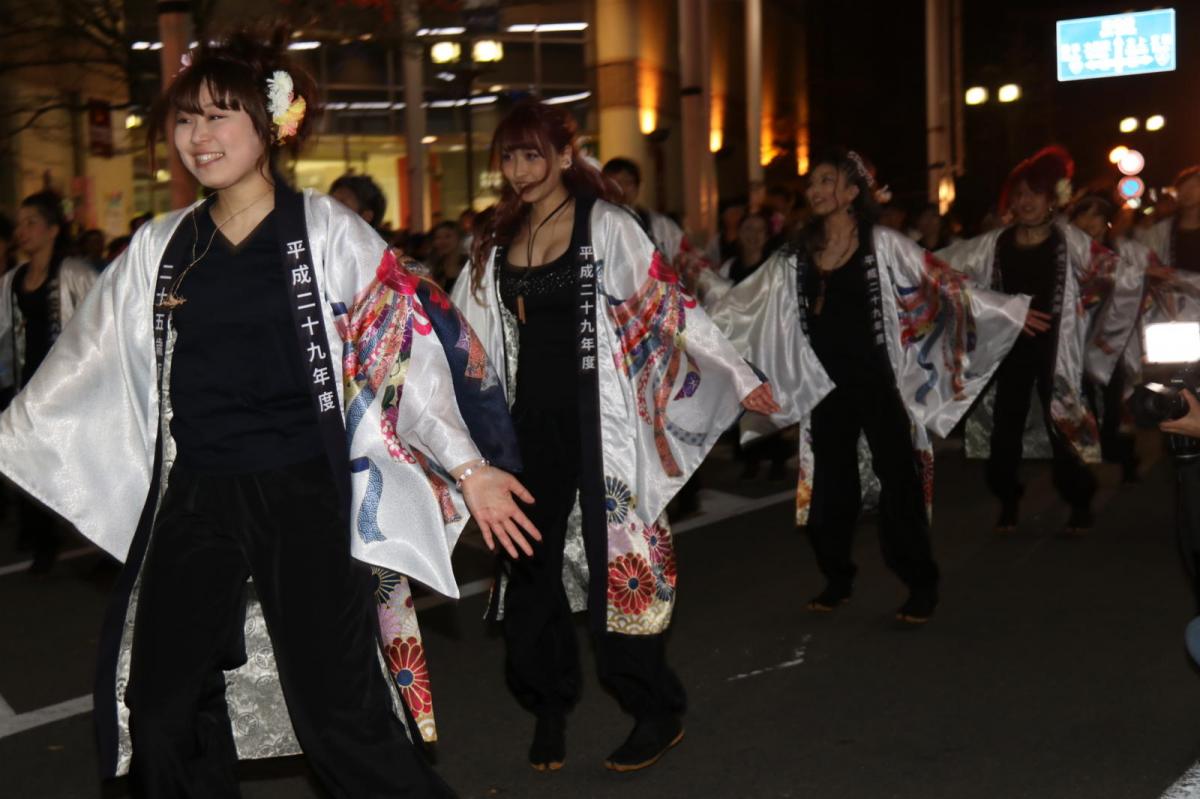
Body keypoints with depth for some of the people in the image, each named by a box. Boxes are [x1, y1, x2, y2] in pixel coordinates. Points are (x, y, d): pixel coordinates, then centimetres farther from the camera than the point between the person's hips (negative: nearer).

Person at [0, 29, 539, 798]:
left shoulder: (327, 231, -3)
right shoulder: (160, 247, 9)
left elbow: (407, 348, -5)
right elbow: (87, 364, 16)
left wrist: (467, 466, -12)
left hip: (304, 495, -5)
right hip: (193, 501, 5)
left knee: (339, 713, -5)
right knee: (158, 713, 12)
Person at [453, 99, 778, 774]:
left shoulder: (605, 225, -4)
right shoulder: (498, 240, 11)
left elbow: (669, 306, -7)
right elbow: (464, 332, 16)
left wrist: (739, 377, -10)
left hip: (596, 410, -5)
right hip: (530, 415, 5)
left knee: (616, 558, -1)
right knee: (529, 562, 7)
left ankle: (658, 713, 13)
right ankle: (549, 705, 24)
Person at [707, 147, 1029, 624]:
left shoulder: (883, 244, -5)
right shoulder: (796, 256, 6)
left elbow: (942, 284, -5)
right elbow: (745, 300, 11)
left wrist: (1009, 311, -7)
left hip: (878, 380, -4)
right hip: (826, 385, 4)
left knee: (899, 479, -1)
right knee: (830, 481, 10)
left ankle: (921, 585, 9)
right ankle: (837, 579, 24)